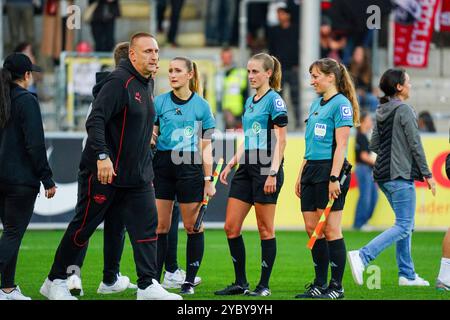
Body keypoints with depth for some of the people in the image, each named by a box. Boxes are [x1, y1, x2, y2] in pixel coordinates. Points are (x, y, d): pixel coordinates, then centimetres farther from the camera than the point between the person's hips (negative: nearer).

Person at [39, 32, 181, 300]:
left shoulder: (147, 83, 11)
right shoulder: (119, 81, -17)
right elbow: (95, 120, -24)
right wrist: (102, 156, -33)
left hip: (138, 175, 8)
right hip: (104, 171, -8)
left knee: (147, 226, -2)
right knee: (83, 228, 3)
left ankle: (148, 286, -1)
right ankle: (55, 282, 15)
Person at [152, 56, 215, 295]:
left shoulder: (201, 105, 4)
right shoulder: (160, 102, 6)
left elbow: (205, 147, 6)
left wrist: (208, 179, 2)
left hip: (190, 168, -1)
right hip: (163, 165, 1)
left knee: (192, 226, 1)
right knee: (159, 226, -2)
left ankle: (190, 280, 11)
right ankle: (154, 279, 1)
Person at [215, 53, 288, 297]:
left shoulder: (274, 100, -8)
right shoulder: (249, 102, 17)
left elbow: (281, 141, -12)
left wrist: (272, 173, -19)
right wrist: (231, 164, 15)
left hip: (266, 168, -8)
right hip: (246, 168, 8)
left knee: (265, 229, -1)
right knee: (231, 227, 4)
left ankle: (264, 285, 5)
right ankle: (240, 283, 11)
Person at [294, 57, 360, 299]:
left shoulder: (341, 104, -9)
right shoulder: (316, 105, 17)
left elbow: (341, 145, -15)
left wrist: (334, 178, -21)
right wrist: (301, 175, 18)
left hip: (330, 170, -9)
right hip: (311, 171, 9)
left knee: (331, 230, -5)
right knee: (312, 229, 7)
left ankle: (336, 287, 0)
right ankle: (319, 284, 13)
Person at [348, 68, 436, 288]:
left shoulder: (382, 112, 12)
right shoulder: (404, 110, -12)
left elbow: (374, 144, 14)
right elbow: (415, 144, -12)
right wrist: (427, 174, -7)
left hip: (383, 174, 9)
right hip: (401, 175, -9)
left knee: (405, 224, 15)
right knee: (403, 226, -10)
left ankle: (407, 274, 15)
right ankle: (362, 256, -22)